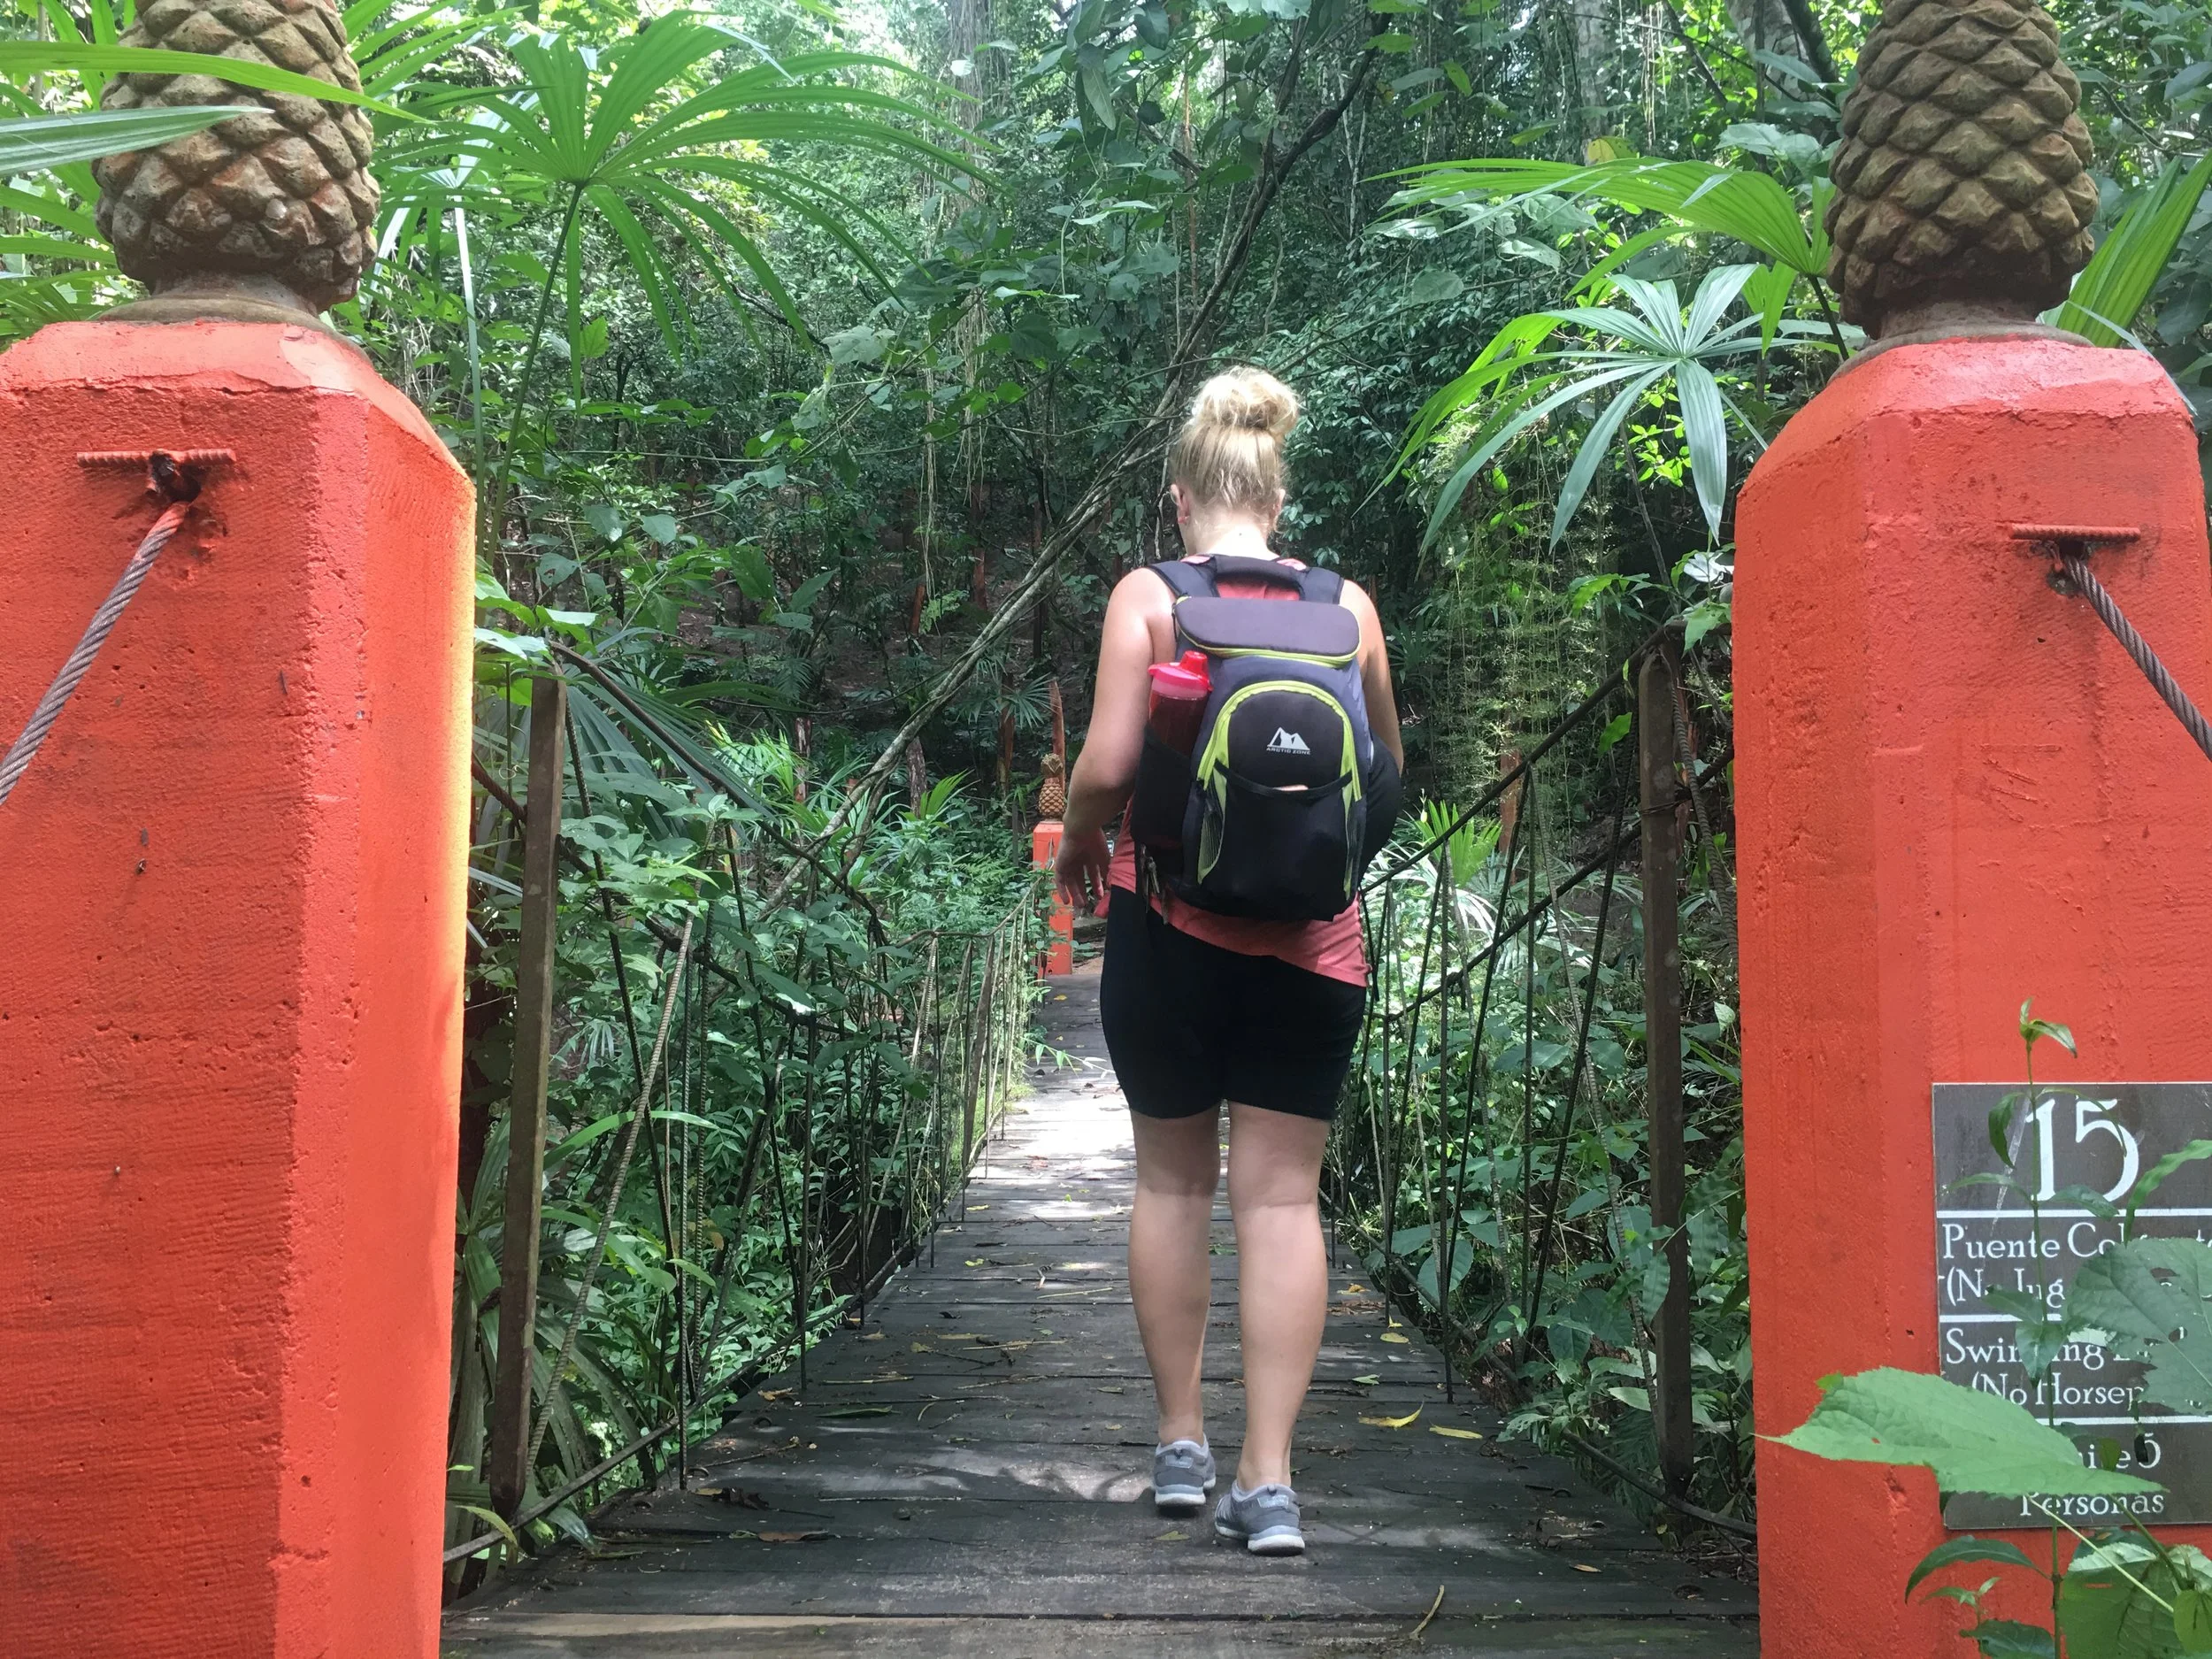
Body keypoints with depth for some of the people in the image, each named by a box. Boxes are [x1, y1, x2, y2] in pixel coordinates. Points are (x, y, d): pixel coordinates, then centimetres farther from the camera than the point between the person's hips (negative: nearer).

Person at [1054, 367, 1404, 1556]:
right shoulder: (1347, 605, 3)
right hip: (1310, 935, 1)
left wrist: (1078, 843, 7)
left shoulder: (1149, 595, -4)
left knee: (1172, 1180, 13)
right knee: (1282, 1195, 3)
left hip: (1169, 921, -1)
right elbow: (1386, 772, 11)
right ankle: (1268, 1479, 1)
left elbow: (1109, 765, -12)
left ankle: (1181, 1445, 23)